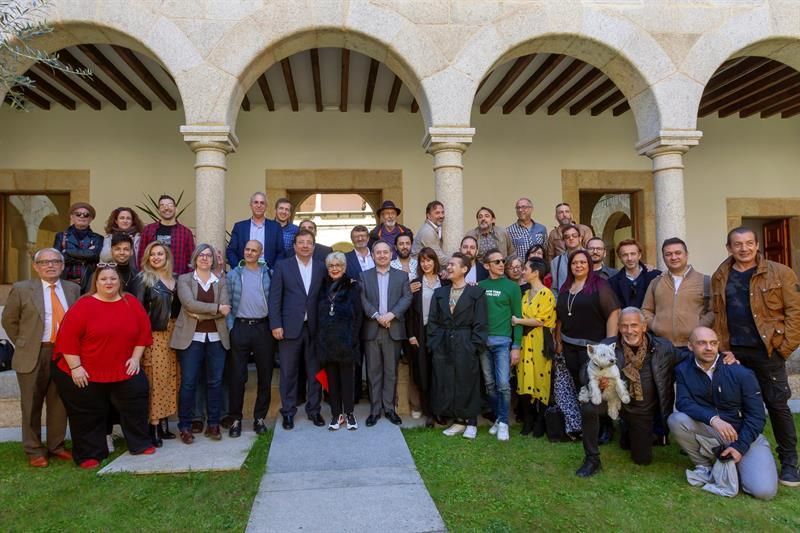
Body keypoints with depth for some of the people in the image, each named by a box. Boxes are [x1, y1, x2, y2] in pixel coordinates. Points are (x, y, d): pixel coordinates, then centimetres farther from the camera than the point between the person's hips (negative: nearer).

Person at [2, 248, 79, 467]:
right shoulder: (21, 289, -3)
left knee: (60, 403, 11)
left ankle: (56, 445, 27)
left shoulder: (73, 289, 5)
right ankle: (34, 450, 22)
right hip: (33, 356, -2)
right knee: (31, 405, 8)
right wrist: (24, 345, 3)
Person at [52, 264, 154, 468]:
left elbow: (143, 331, 5)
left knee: (135, 402, 7)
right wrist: (75, 367, -16)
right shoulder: (83, 306, -13)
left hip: (123, 371, 4)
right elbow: (68, 337, -15)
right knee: (88, 414, 7)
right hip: (86, 374, -3)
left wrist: (135, 358, -1)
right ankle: (89, 455, 22)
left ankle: (140, 444, 23)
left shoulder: (132, 303, 0)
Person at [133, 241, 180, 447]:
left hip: (172, 333, 5)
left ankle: (164, 424, 15)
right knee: (155, 378, -6)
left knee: (170, 377, 6)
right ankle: (153, 427, 1)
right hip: (153, 334, -5)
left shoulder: (173, 279, 12)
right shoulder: (143, 279, -2)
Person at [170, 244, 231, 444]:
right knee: (188, 382, -1)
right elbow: (189, 303, -12)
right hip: (191, 337, -2)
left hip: (216, 338, 2)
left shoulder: (221, 281, 9)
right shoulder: (184, 279, 5)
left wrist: (200, 313, -13)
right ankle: (185, 426, 10)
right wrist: (216, 308, -11)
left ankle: (213, 424, 16)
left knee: (215, 381, 6)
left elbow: (225, 309, -5)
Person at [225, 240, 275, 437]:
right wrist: (230, 327, -3)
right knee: (237, 376, 1)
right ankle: (236, 419, 13)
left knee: (265, 375, 6)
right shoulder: (233, 274, 6)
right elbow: (227, 303, 5)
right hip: (240, 327, 0)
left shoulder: (269, 274, 6)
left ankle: (260, 417, 18)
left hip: (263, 327, 1)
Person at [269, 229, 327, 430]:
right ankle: (288, 412, 19)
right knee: (288, 373, 6)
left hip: (314, 328, 2)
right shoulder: (282, 266, 1)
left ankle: (314, 410, 22)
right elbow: (274, 298, -2)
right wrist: (276, 325, -8)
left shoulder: (321, 267, 7)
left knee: (315, 372, 8)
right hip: (290, 328, -2)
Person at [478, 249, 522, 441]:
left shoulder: (512, 286, 1)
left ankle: (503, 422, 8)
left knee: (503, 384, -7)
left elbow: (517, 317, -1)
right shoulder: (480, 286, 8)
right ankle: (497, 418, 24)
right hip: (482, 341, 3)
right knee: (490, 384, 10)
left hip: (503, 341, -3)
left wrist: (516, 346, -6)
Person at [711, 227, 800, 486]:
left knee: (777, 405, 3)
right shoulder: (720, 277, 7)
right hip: (734, 352, 3)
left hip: (767, 351, -3)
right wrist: (722, 347, 1)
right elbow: (717, 316, 8)